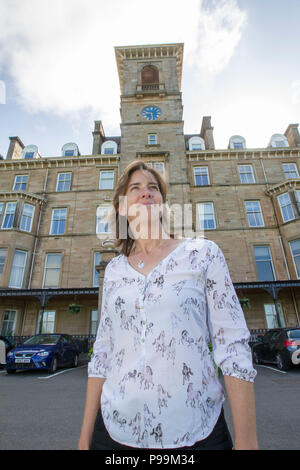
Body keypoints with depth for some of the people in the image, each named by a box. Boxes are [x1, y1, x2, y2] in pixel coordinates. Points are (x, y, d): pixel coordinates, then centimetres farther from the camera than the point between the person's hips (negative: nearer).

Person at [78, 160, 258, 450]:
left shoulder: (202, 253, -6)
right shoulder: (114, 269, 2)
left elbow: (233, 349, -8)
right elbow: (102, 354, 5)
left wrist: (246, 441, -10)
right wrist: (85, 438, 7)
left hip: (195, 433, -2)